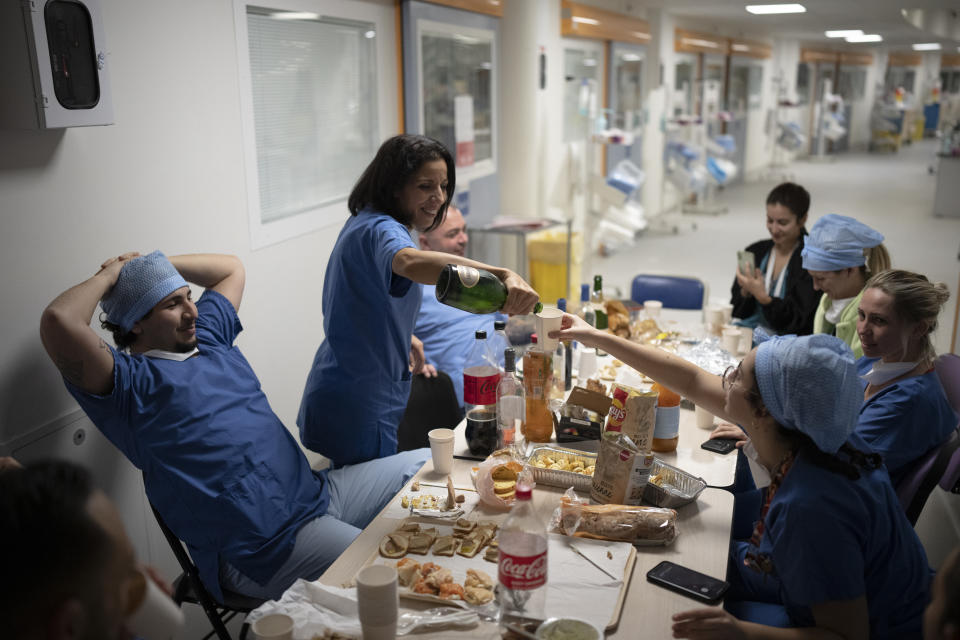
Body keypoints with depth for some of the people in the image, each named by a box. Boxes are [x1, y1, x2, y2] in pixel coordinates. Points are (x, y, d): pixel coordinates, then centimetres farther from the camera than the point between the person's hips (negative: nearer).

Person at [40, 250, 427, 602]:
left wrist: (153, 264, 19)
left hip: (318, 492, 9)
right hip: (267, 547, -9)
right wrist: (108, 276, -7)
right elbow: (58, 321, -27)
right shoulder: (130, 381, -9)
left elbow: (231, 267, 31)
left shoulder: (207, 337, 16)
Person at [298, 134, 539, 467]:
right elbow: (411, 262, -50)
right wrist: (502, 275, -61)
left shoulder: (363, 222, 9)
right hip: (358, 411, -10)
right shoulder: (381, 230, -23)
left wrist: (403, 337, 21)